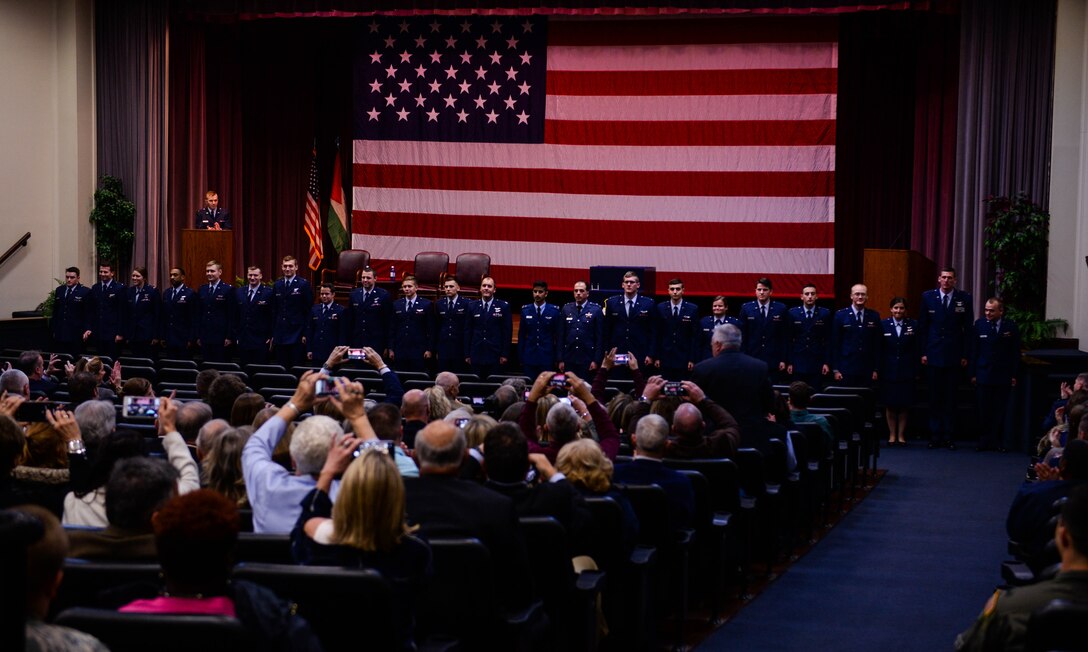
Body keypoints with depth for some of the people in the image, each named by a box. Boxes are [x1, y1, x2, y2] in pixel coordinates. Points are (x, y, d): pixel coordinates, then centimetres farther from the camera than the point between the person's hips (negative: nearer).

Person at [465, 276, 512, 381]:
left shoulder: (503, 306, 0)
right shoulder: (473, 306, 8)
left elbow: (507, 332, -1)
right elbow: (468, 331, 9)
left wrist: (505, 354, -5)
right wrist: (467, 354, 5)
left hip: (495, 356, -2)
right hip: (476, 356, 2)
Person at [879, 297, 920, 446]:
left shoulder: (913, 325, 2)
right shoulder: (883, 325, 1)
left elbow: (916, 350, 1)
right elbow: (879, 350, 0)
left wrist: (916, 372, -3)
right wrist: (878, 370, -6)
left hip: (906, 372, 0)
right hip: (889, 371, 0)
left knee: (904, 405, 4)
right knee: (890, 404, 4)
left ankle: (901, 435, 13)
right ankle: (892, 435, 14)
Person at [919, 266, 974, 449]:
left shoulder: (964, 299, 1)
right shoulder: (928, 297, 4)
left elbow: (968, 329, 3)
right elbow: (922, 327, 6)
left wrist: (965, 355, -1)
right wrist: (923, 352, 0)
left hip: (954, 357, -1)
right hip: (933, 355, 1)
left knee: (951, 399, 2)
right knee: (935, 398, 3)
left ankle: (949, 436, 7)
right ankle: (935, 436, 9)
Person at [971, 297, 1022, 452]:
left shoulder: (1011, 327, 0)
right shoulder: (979, 325, 1)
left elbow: (1015, 353, 4)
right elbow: (973, 351, 3)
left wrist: (1014, 375, 0)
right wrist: (972, 374, 0)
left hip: (1004, 377, 0)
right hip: (983, 375, 0)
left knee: (1001, 410, 3)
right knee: (984, 410, 2)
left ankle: (999, 441, 10)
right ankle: (985, 441, 9)